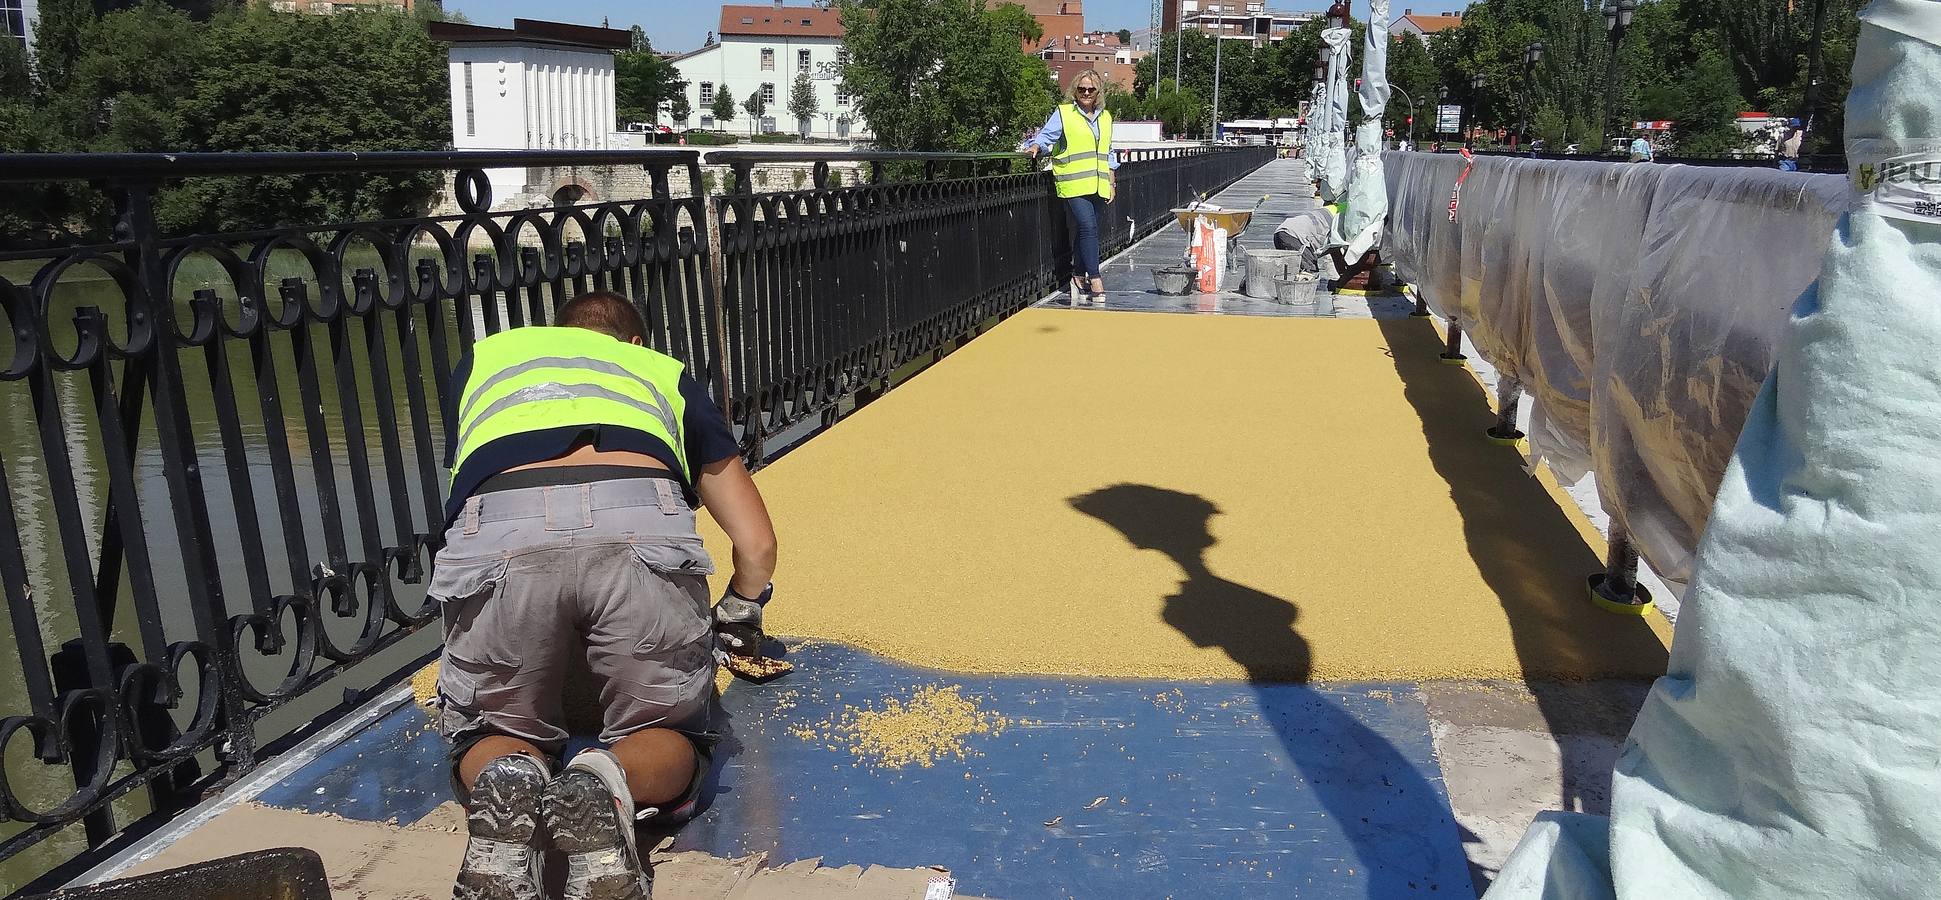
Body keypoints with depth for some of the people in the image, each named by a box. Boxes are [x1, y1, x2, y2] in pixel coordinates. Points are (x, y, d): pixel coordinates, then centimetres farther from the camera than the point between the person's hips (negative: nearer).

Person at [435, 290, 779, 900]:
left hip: (497, 541, 1)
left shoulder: (483, 358, 38)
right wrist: (739, 617, 53)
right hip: (642, 530, 0)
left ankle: (503, 787, -8)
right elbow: (757, 543, 34)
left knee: (491, 735, 25)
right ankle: (613, 786, -12)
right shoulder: (664, 373, 35)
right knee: (668, 737, 21)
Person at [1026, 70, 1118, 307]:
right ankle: (1095, 279, -14)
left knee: (1087, 230, 8)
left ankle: (1078, 277, 19)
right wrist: (1036, 146, -25)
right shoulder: (1063, 113, 2)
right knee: (1088, 227, -16)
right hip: (1074, 184, -5)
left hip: (1098, 187, 6)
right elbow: (1046, 135, -3)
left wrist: (1112, 183, 21)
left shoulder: (1106, 117, 19)